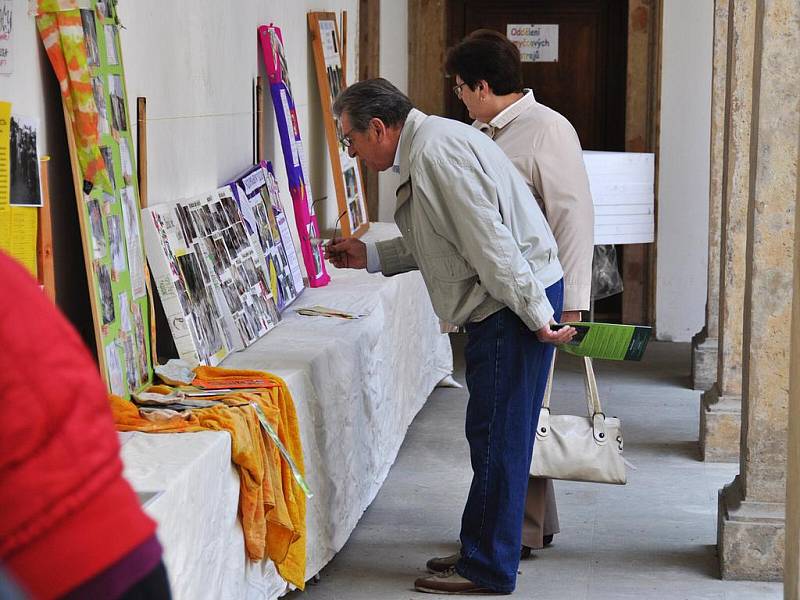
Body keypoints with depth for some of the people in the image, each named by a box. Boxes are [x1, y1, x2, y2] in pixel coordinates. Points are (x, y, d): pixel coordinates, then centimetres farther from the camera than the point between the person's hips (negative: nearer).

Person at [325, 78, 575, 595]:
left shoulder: (434, 151, -17)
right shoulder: (427, 147, 17)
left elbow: (488, 240, -22)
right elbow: (445, 241, 24)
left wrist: (535, 315, -22)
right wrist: (370, 256, 21)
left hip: (515, 304, -11)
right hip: (508, 305, 11)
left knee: (495, 436, -4)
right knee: (500, 436, 16)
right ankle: (486, 554, 26)